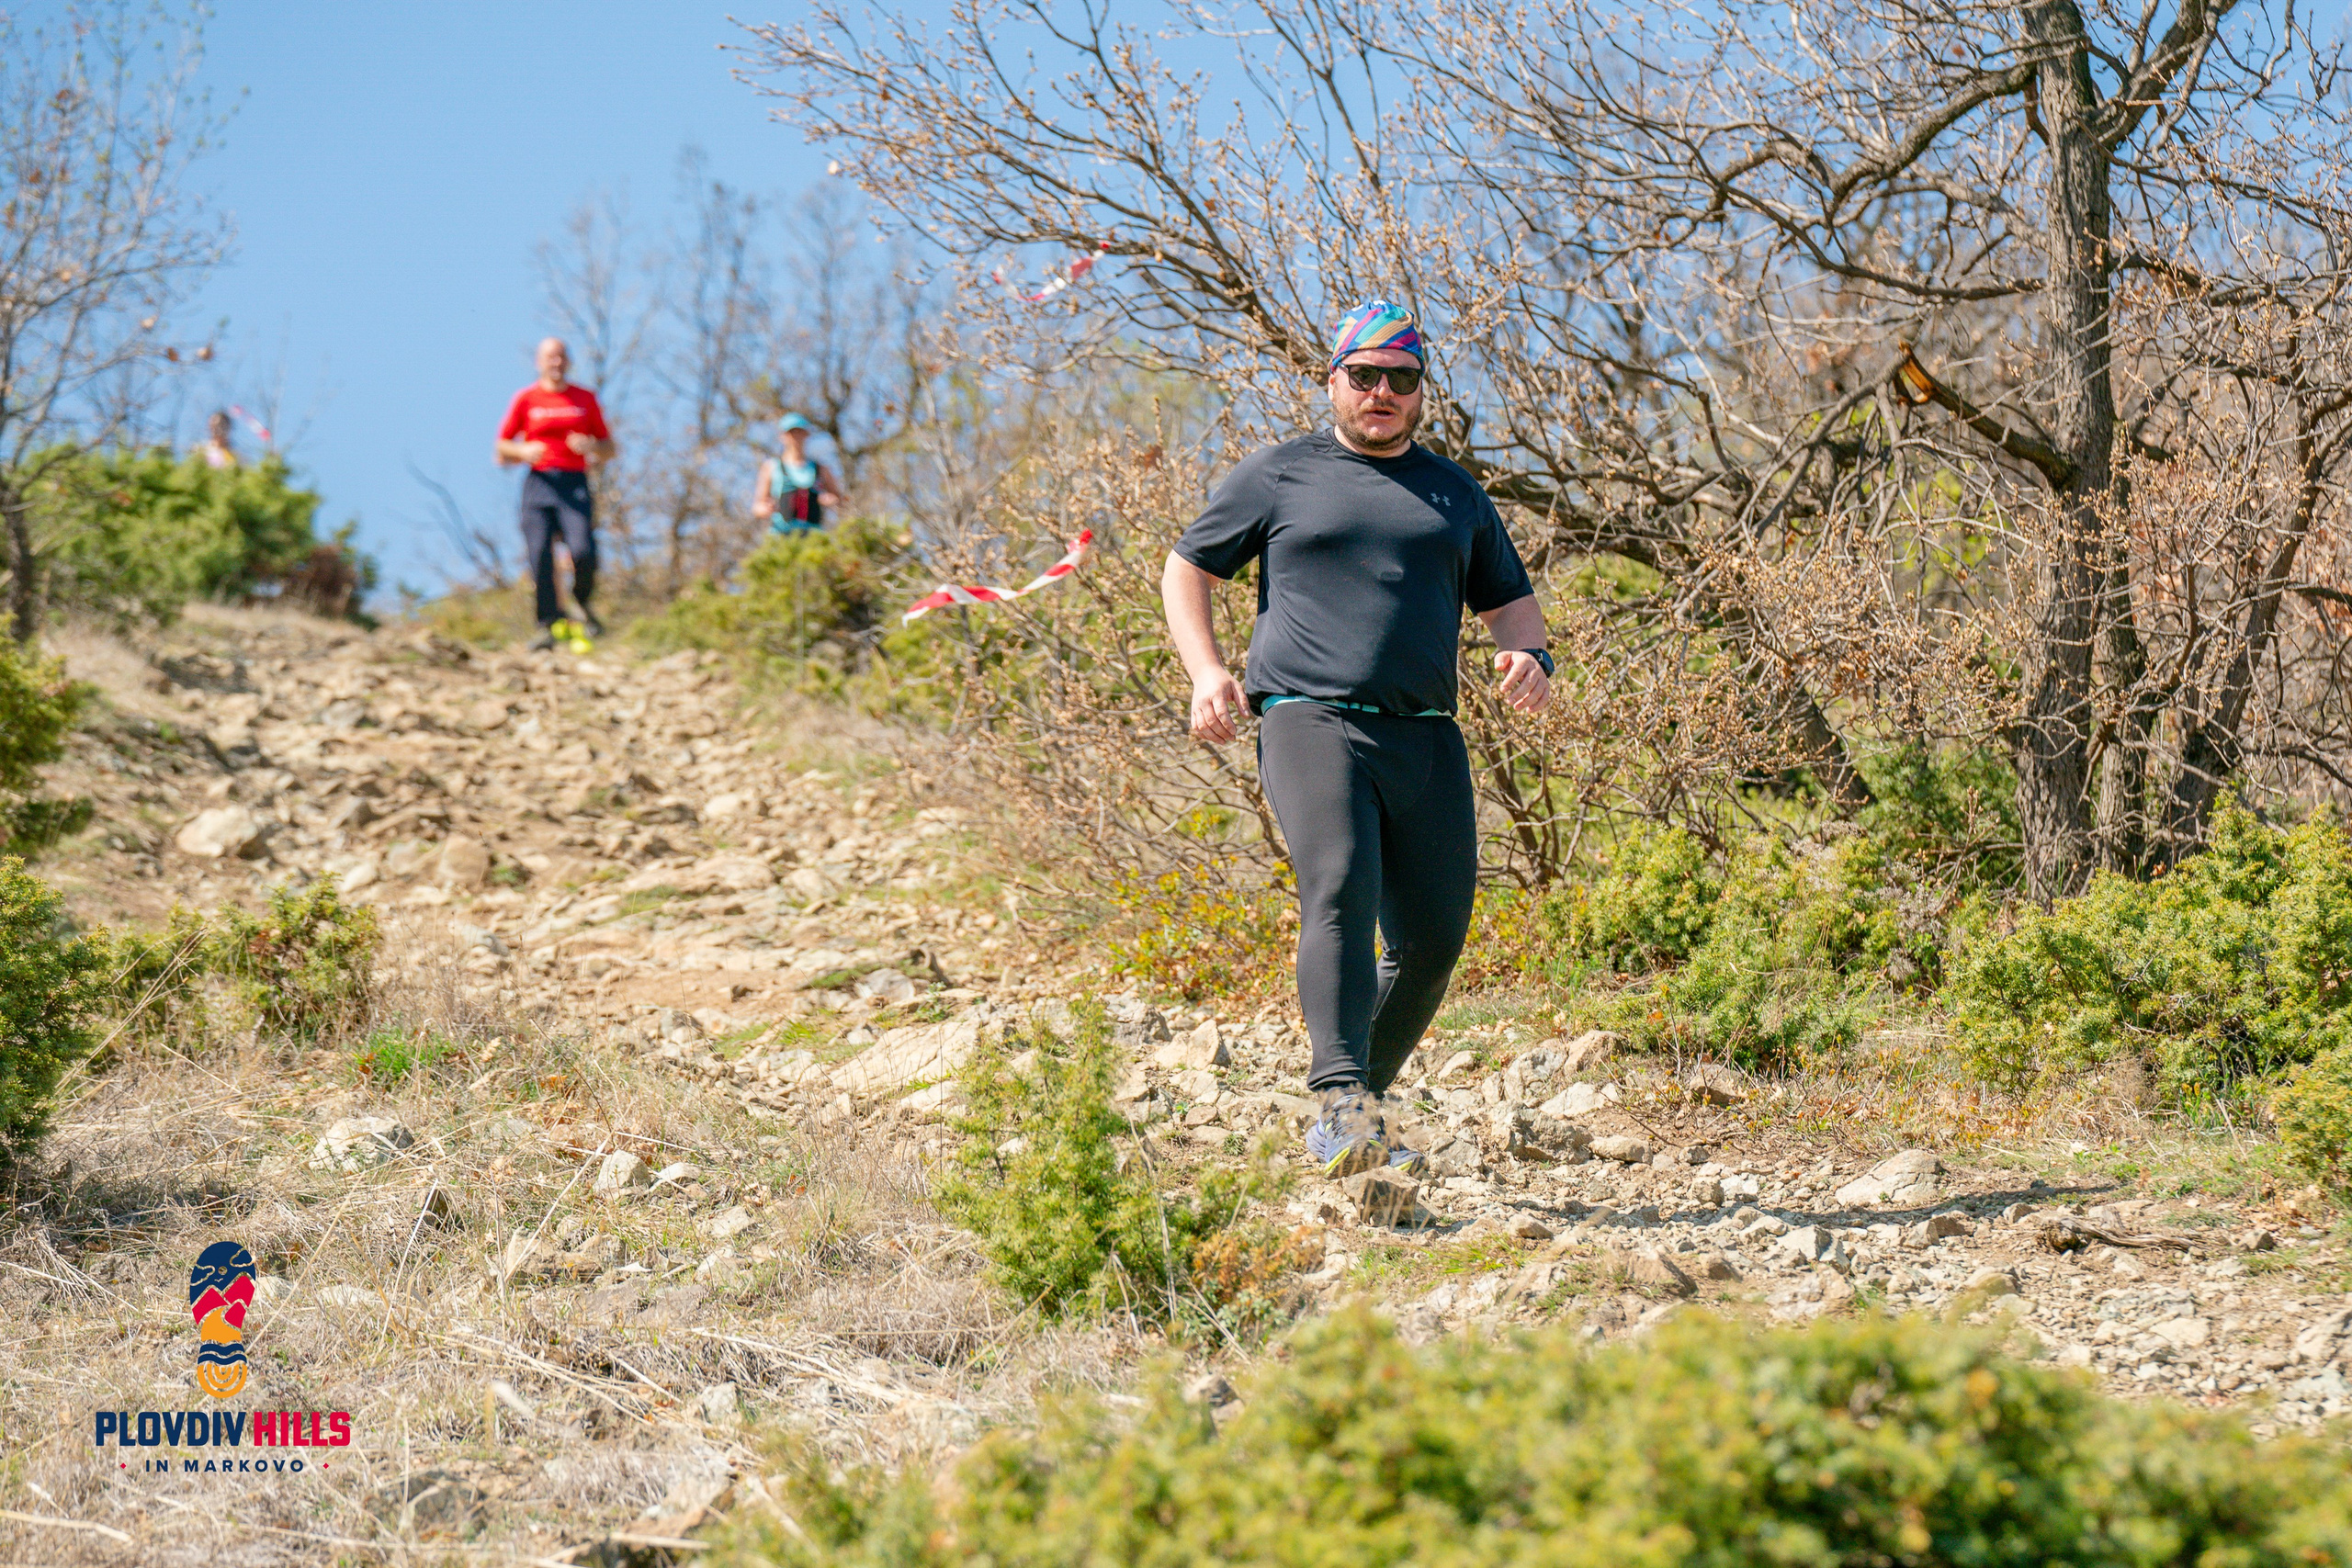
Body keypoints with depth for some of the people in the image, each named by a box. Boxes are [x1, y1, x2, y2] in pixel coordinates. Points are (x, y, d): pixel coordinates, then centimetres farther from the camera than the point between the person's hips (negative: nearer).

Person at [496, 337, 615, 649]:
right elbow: (502, 449, 14)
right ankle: (547, 626, -6)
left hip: (575, 484, 0)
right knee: (539, 556, -12)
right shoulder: (525, 399, 11)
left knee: (583, 551, -19)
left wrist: (591, 446, -4)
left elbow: (610, 449, 18)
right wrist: (524, 452, -7)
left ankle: (582, 603, 10)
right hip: (539, 482, 0)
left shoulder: (585, 399, 14)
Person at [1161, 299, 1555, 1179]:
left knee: (1434, 940, -1)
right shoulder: (1277, 477, 12)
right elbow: (1186, 570, 18)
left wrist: (1530, 655, 5)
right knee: (1339, 897, -25)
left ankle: (1355, 1112, 15)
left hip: (1426, 739, 4)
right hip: (1311, 720, -4)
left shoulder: (1455, 494, 22)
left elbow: (1509, 601, 29)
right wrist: (1206, 672, 1)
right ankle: (1345, 1106, -34)